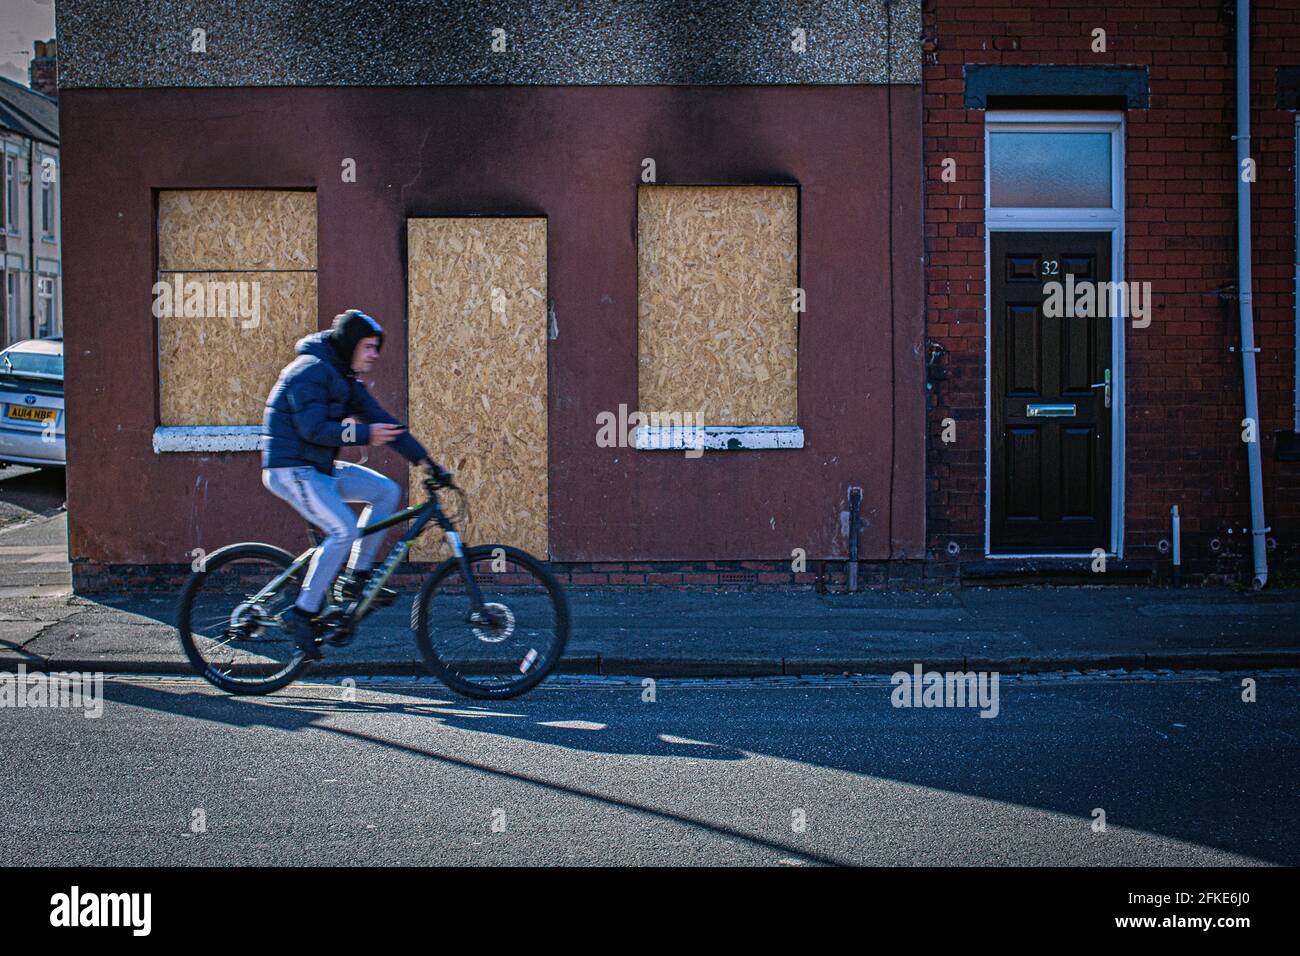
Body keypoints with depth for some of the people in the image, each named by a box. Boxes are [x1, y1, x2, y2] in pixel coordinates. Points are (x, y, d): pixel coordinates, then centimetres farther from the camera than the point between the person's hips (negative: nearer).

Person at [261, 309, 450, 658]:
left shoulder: (344, 379, 14)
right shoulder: (311, 371, -15)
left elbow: (380, 420, 11)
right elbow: (313, 428, -25)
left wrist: (424, 460, 6)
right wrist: (364, 434, -26)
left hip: (319, 468, 10)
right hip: (291, 469, -10)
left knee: (386, 491, 2)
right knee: (344, 530, -23)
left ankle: (356, 577, 3)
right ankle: (302, 612, -17)